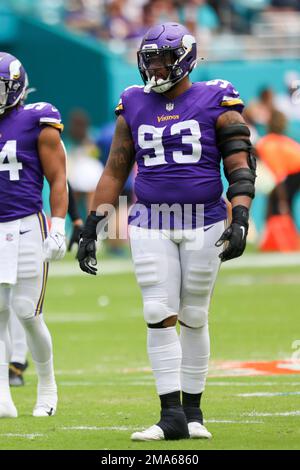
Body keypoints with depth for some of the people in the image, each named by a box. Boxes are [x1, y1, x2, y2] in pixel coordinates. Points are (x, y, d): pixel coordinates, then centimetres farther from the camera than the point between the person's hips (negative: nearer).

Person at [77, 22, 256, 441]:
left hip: (204, 223, -2)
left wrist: (240, 221, -17)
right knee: (159, 317, -7)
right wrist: (91, 229, 7)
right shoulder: (134, 107, 6)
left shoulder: (216, 103, -3)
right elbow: (114, 172, 11)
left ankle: (193, 411, 15)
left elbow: (241, 167, -5)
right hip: (152, 225, 2)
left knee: (194, 319, 4)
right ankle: (171, 415, -7)